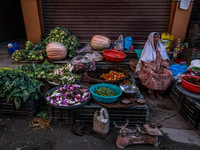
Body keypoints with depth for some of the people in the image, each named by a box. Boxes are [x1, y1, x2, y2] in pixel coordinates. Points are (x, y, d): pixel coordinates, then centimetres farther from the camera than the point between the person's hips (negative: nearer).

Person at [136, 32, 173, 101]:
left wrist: (162, 66, -11)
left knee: (169, 74, -24)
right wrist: (154, 68, -19)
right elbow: (145, 61, -10)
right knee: (151, 73, -36)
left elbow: (165, 59, 10)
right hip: (149, 67, -4)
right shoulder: (148, 47, -2)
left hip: (160, 66, 4)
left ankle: (159, 92, -12)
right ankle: (151, 92, -17)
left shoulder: (161, 47, 11)